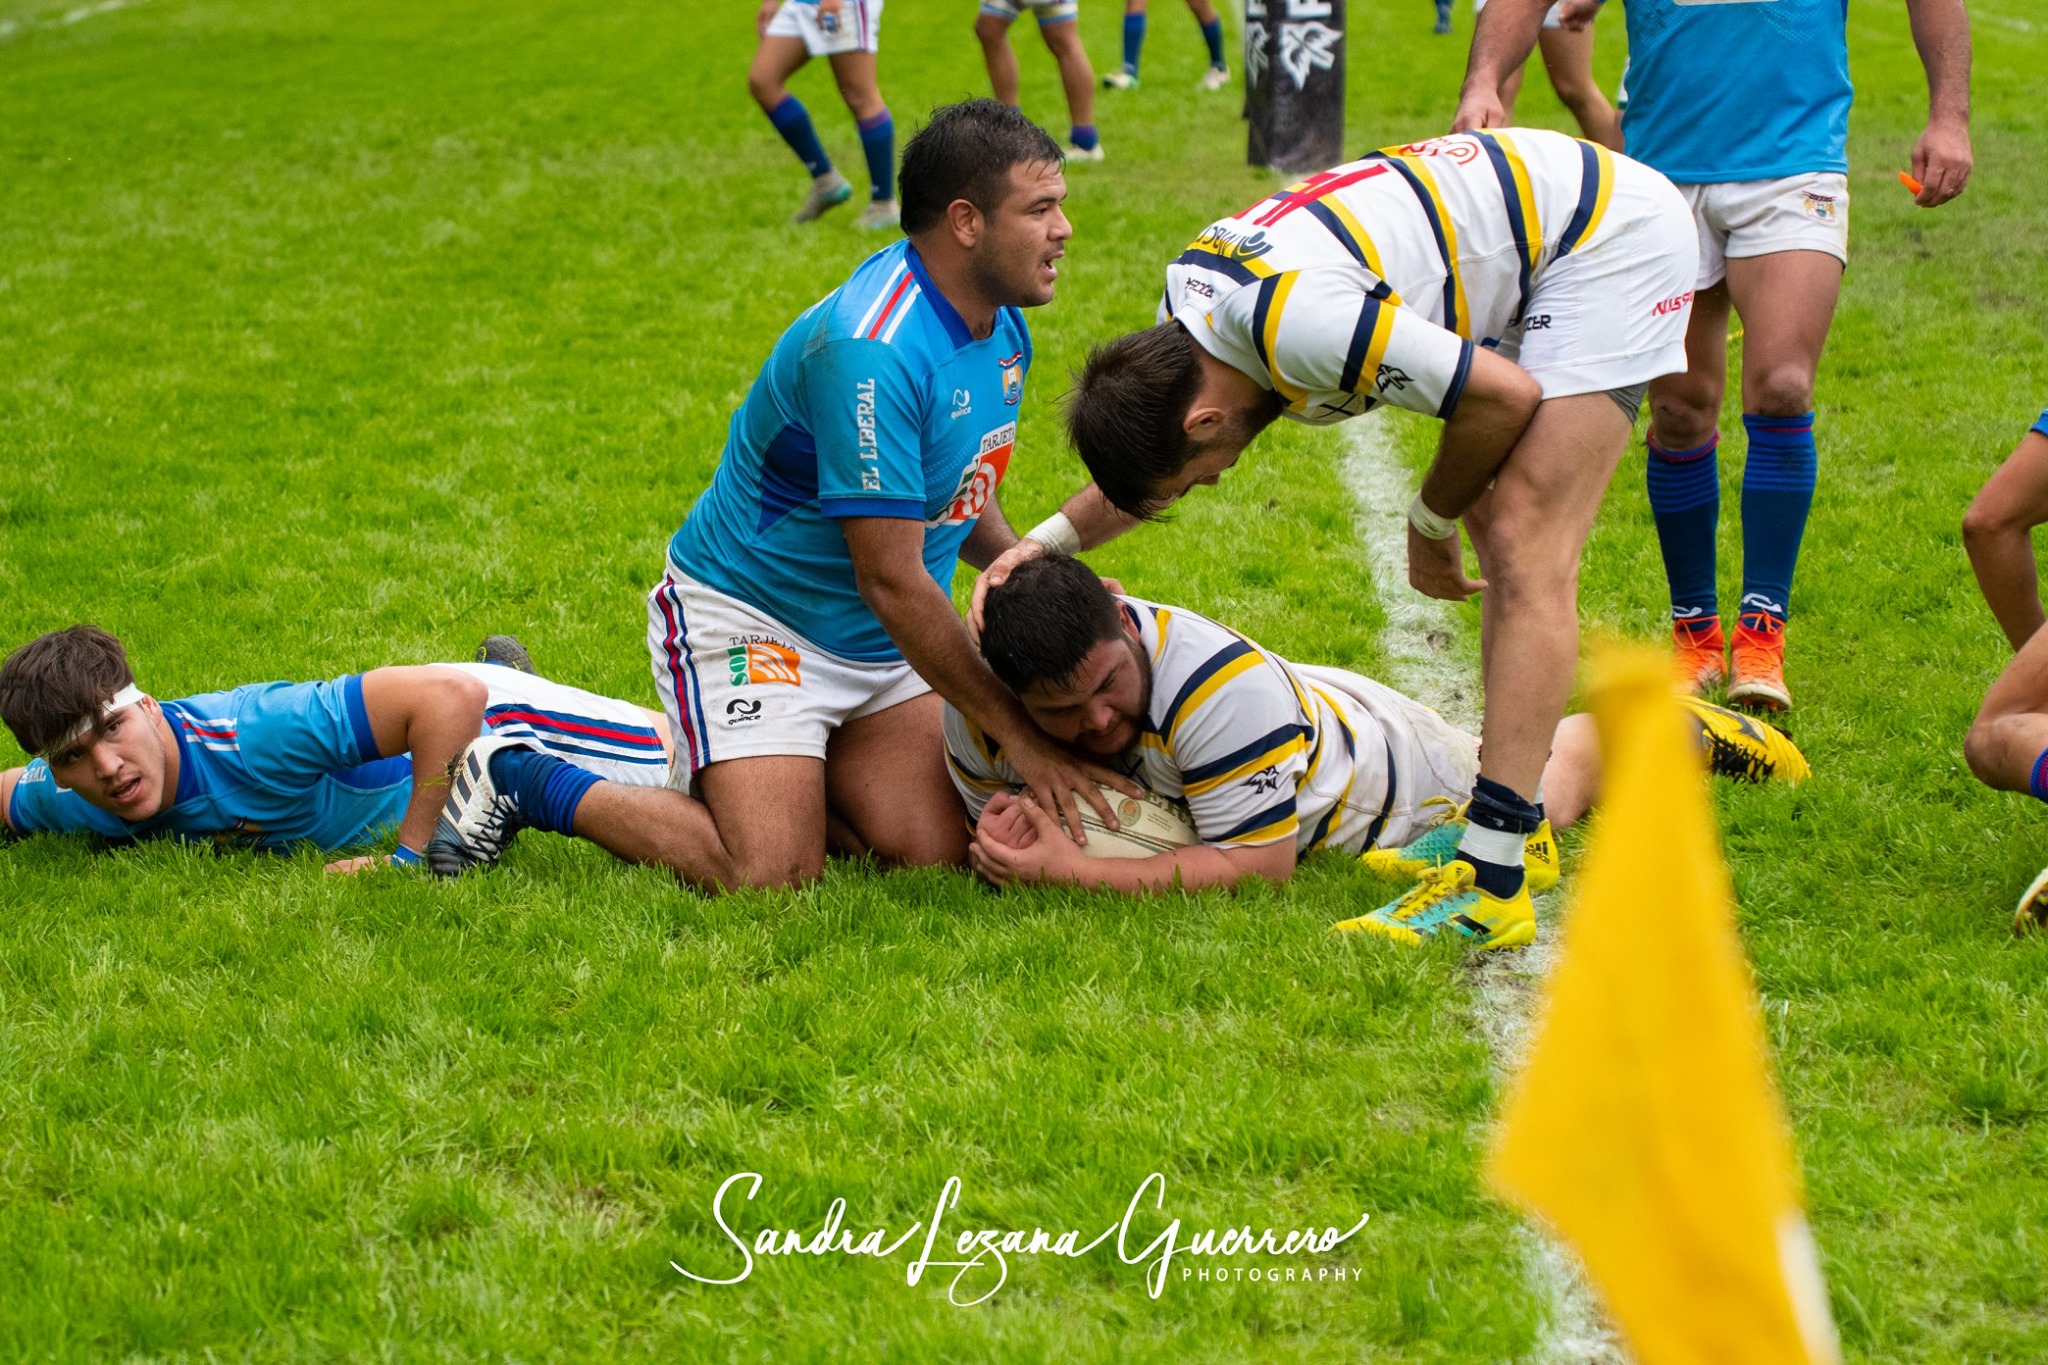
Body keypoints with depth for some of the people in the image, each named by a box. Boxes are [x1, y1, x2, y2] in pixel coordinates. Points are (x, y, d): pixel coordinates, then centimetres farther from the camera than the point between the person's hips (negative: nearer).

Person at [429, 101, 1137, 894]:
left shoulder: (1002, 328, 1)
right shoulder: (869, 350, -29)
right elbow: (892, 581, -28)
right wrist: (1017, 732, -22)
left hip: (881, 647, 8)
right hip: (748, 617, -8)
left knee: (936, 855, -7)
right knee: (773, 875, -19)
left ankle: (742, 770, 18)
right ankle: (520, 781, 1)